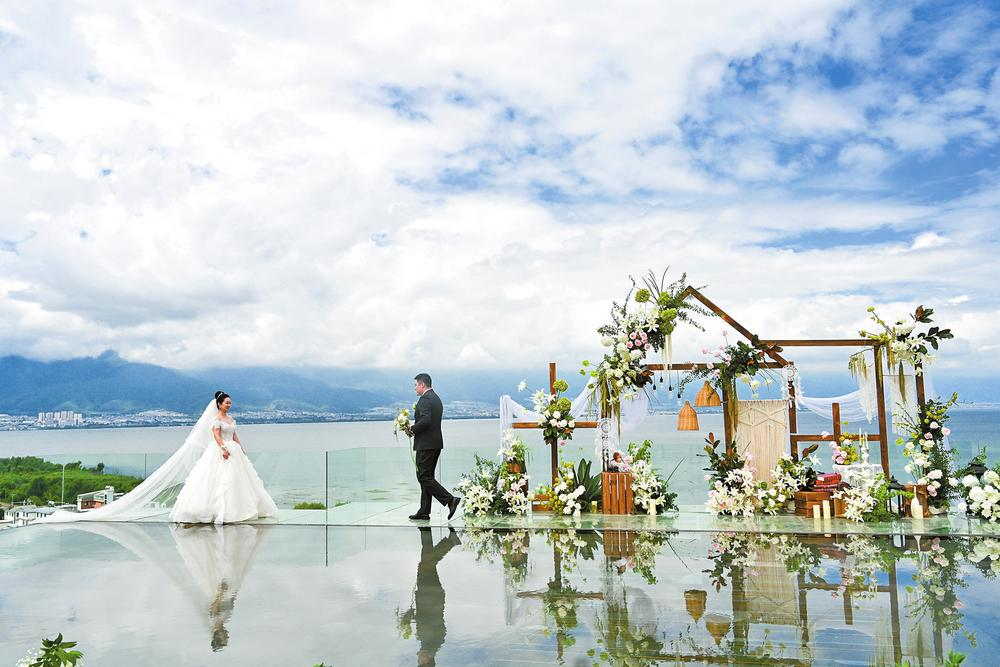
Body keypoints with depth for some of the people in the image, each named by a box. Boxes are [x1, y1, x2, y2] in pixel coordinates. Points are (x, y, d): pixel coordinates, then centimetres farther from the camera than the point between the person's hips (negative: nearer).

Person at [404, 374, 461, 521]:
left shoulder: (425, 399, -14)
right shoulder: (436, 398, 18)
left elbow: (425, 420, -26)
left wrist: (412, 430, -11)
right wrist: (414, 428, 12)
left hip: (426, 445, -10)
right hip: (435, 443, 10)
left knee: (424, 477, -8)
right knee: (426, 477, 12)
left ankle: (450, 500, -13)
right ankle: (424, 512, 15)